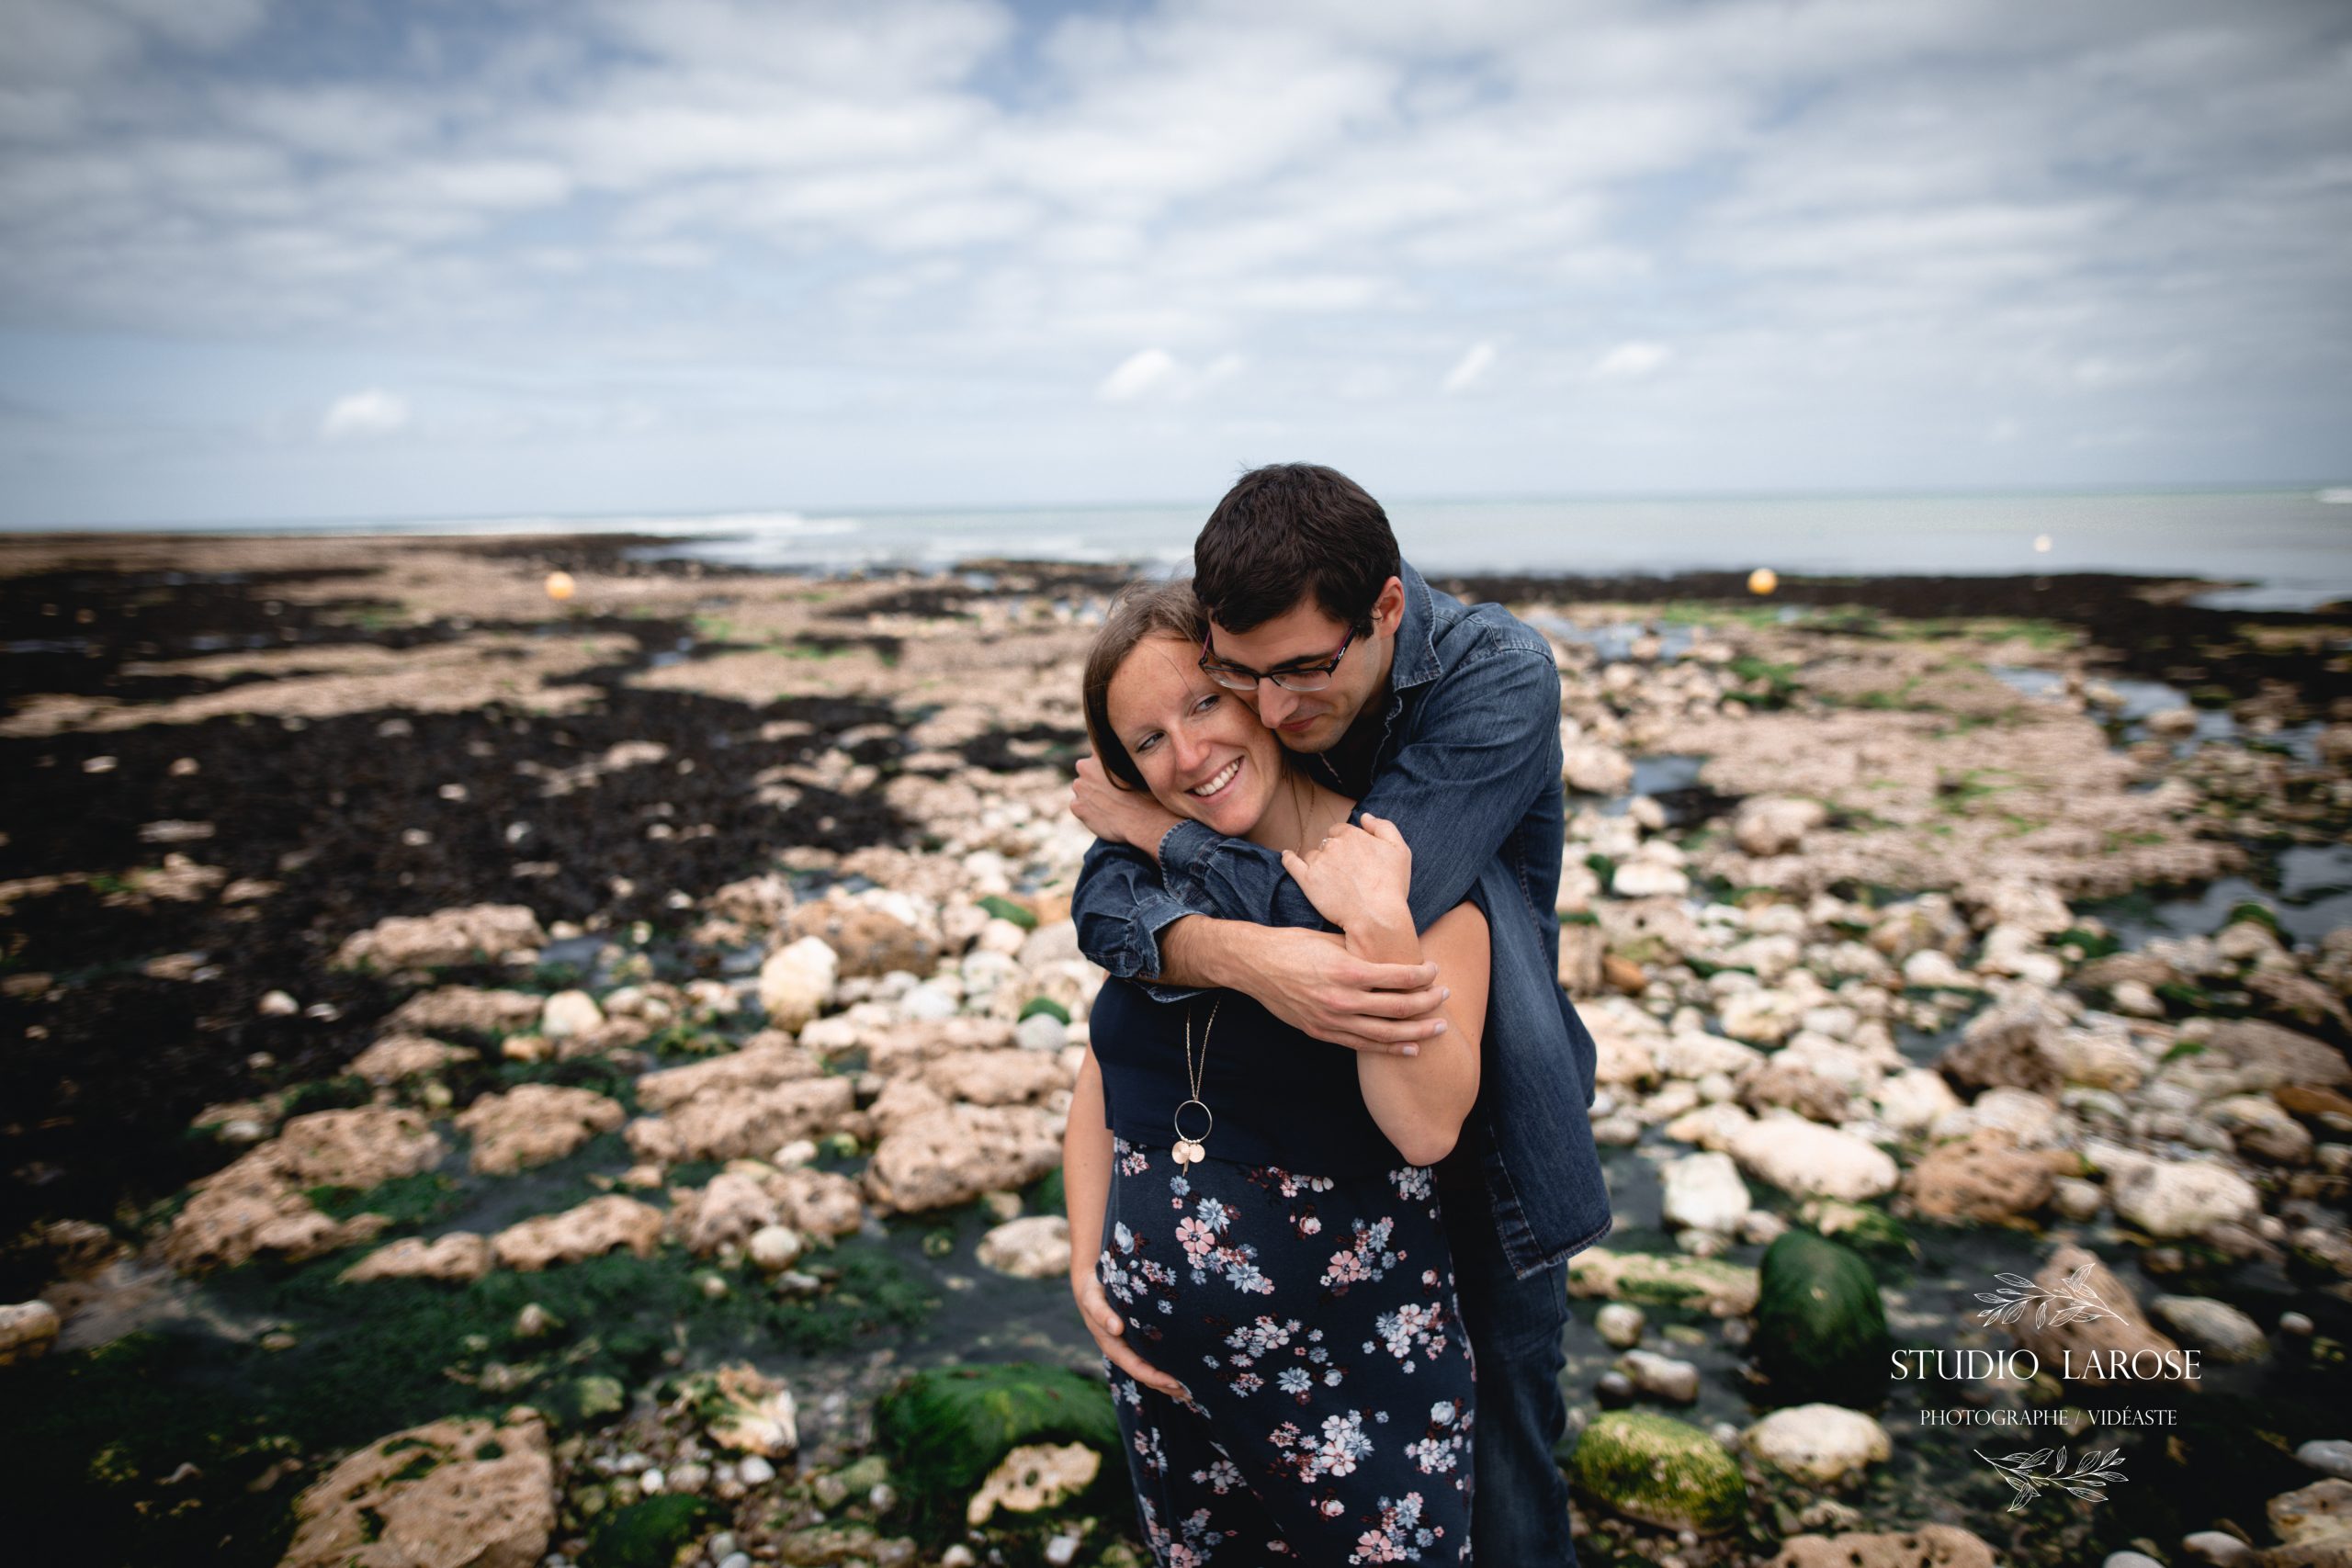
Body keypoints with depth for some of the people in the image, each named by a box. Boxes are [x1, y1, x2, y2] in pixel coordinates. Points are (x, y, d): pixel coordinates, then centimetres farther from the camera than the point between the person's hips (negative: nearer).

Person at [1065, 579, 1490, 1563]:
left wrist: (1378, 929, -32)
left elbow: (1428, 1127, -24)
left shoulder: (1401, 865, -15)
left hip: (1358, 1361, -5)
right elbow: (1103, 1077, 11)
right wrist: (1087, 1267, 5)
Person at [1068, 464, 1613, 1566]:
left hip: (1477, 1102, -3)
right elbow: (1107, 899, -21)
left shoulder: (1498, 679, -27)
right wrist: (1239, 955, -43)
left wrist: (1158, 827, -24)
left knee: (1504, 1385, 16)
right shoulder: (1227, 674, -15)